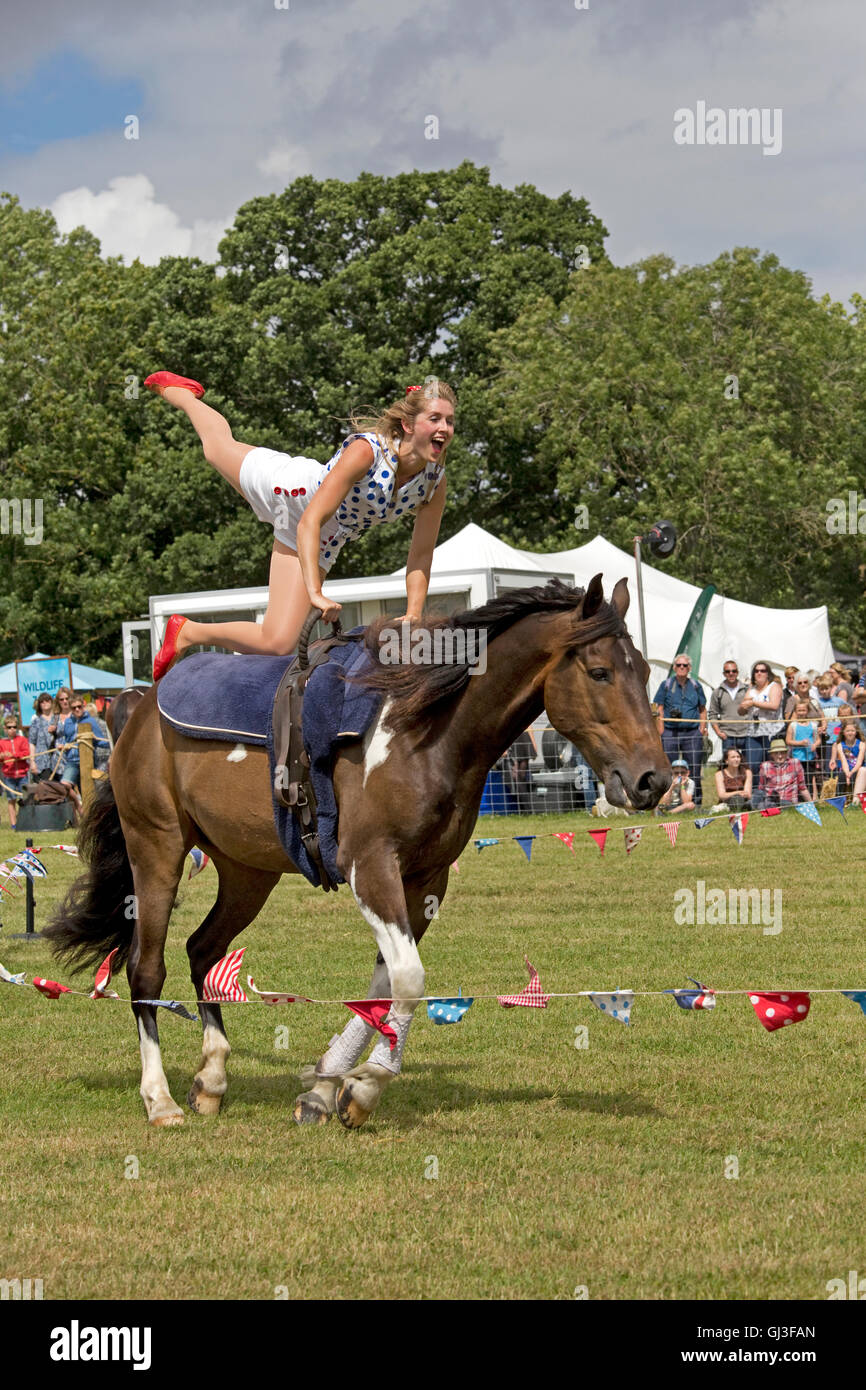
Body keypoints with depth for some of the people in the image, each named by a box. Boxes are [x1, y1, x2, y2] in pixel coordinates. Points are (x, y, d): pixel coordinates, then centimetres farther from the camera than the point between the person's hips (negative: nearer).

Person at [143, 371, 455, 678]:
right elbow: (310, 522, -41)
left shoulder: (435, 480, -23)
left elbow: (421, 556, -13)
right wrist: (314, 592, -48)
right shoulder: (365, 450, -38)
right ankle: (181, 393, 55)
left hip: (323, 540, 5)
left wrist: (413, 618, -23)